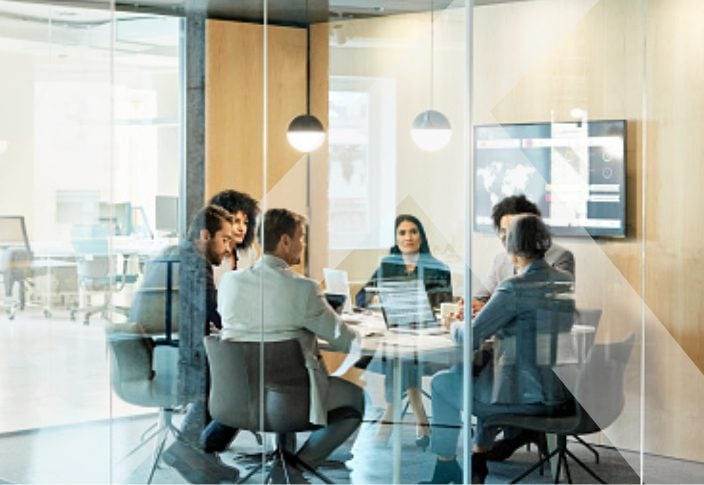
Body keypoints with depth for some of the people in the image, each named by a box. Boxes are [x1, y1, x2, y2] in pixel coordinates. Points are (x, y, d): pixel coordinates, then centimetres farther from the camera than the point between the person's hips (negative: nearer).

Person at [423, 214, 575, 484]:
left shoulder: (515, 288, -19)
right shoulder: (566, 282, 4)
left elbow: (470, 339, -16)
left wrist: (455, 324, 6)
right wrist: (485, 312, 19)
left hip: (525, 398, -7)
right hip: (561, 396, 7)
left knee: (442, 383, 17)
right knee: (485, 373, 36)